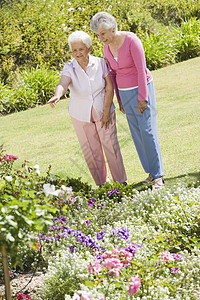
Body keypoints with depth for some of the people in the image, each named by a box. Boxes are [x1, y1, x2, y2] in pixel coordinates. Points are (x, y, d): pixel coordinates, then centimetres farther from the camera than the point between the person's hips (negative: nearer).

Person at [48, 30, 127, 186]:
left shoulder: (100, 63, -11)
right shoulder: (69, 68, -13)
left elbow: (109, 88, -8)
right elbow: (63, 84, -32)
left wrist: (106, 112, -11)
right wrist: (57, 96, -54)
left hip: (103, 111, -1)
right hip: (81, 115, 1)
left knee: (110, 145, -2)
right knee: (91, 150, 4)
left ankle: (121, 181, 9)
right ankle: (102, 184, 17)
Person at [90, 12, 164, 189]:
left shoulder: (131, 41, -20)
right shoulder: (107, 48, 2)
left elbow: (142, 70, -20)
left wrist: (142, 98, -21)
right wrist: (120, 100, 13)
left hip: (141, 88, -7)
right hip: (125, 92, 7)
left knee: (147, 131, -9)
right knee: (137, 133, 6)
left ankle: (158, 176, -4)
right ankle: (151, 172, 14)